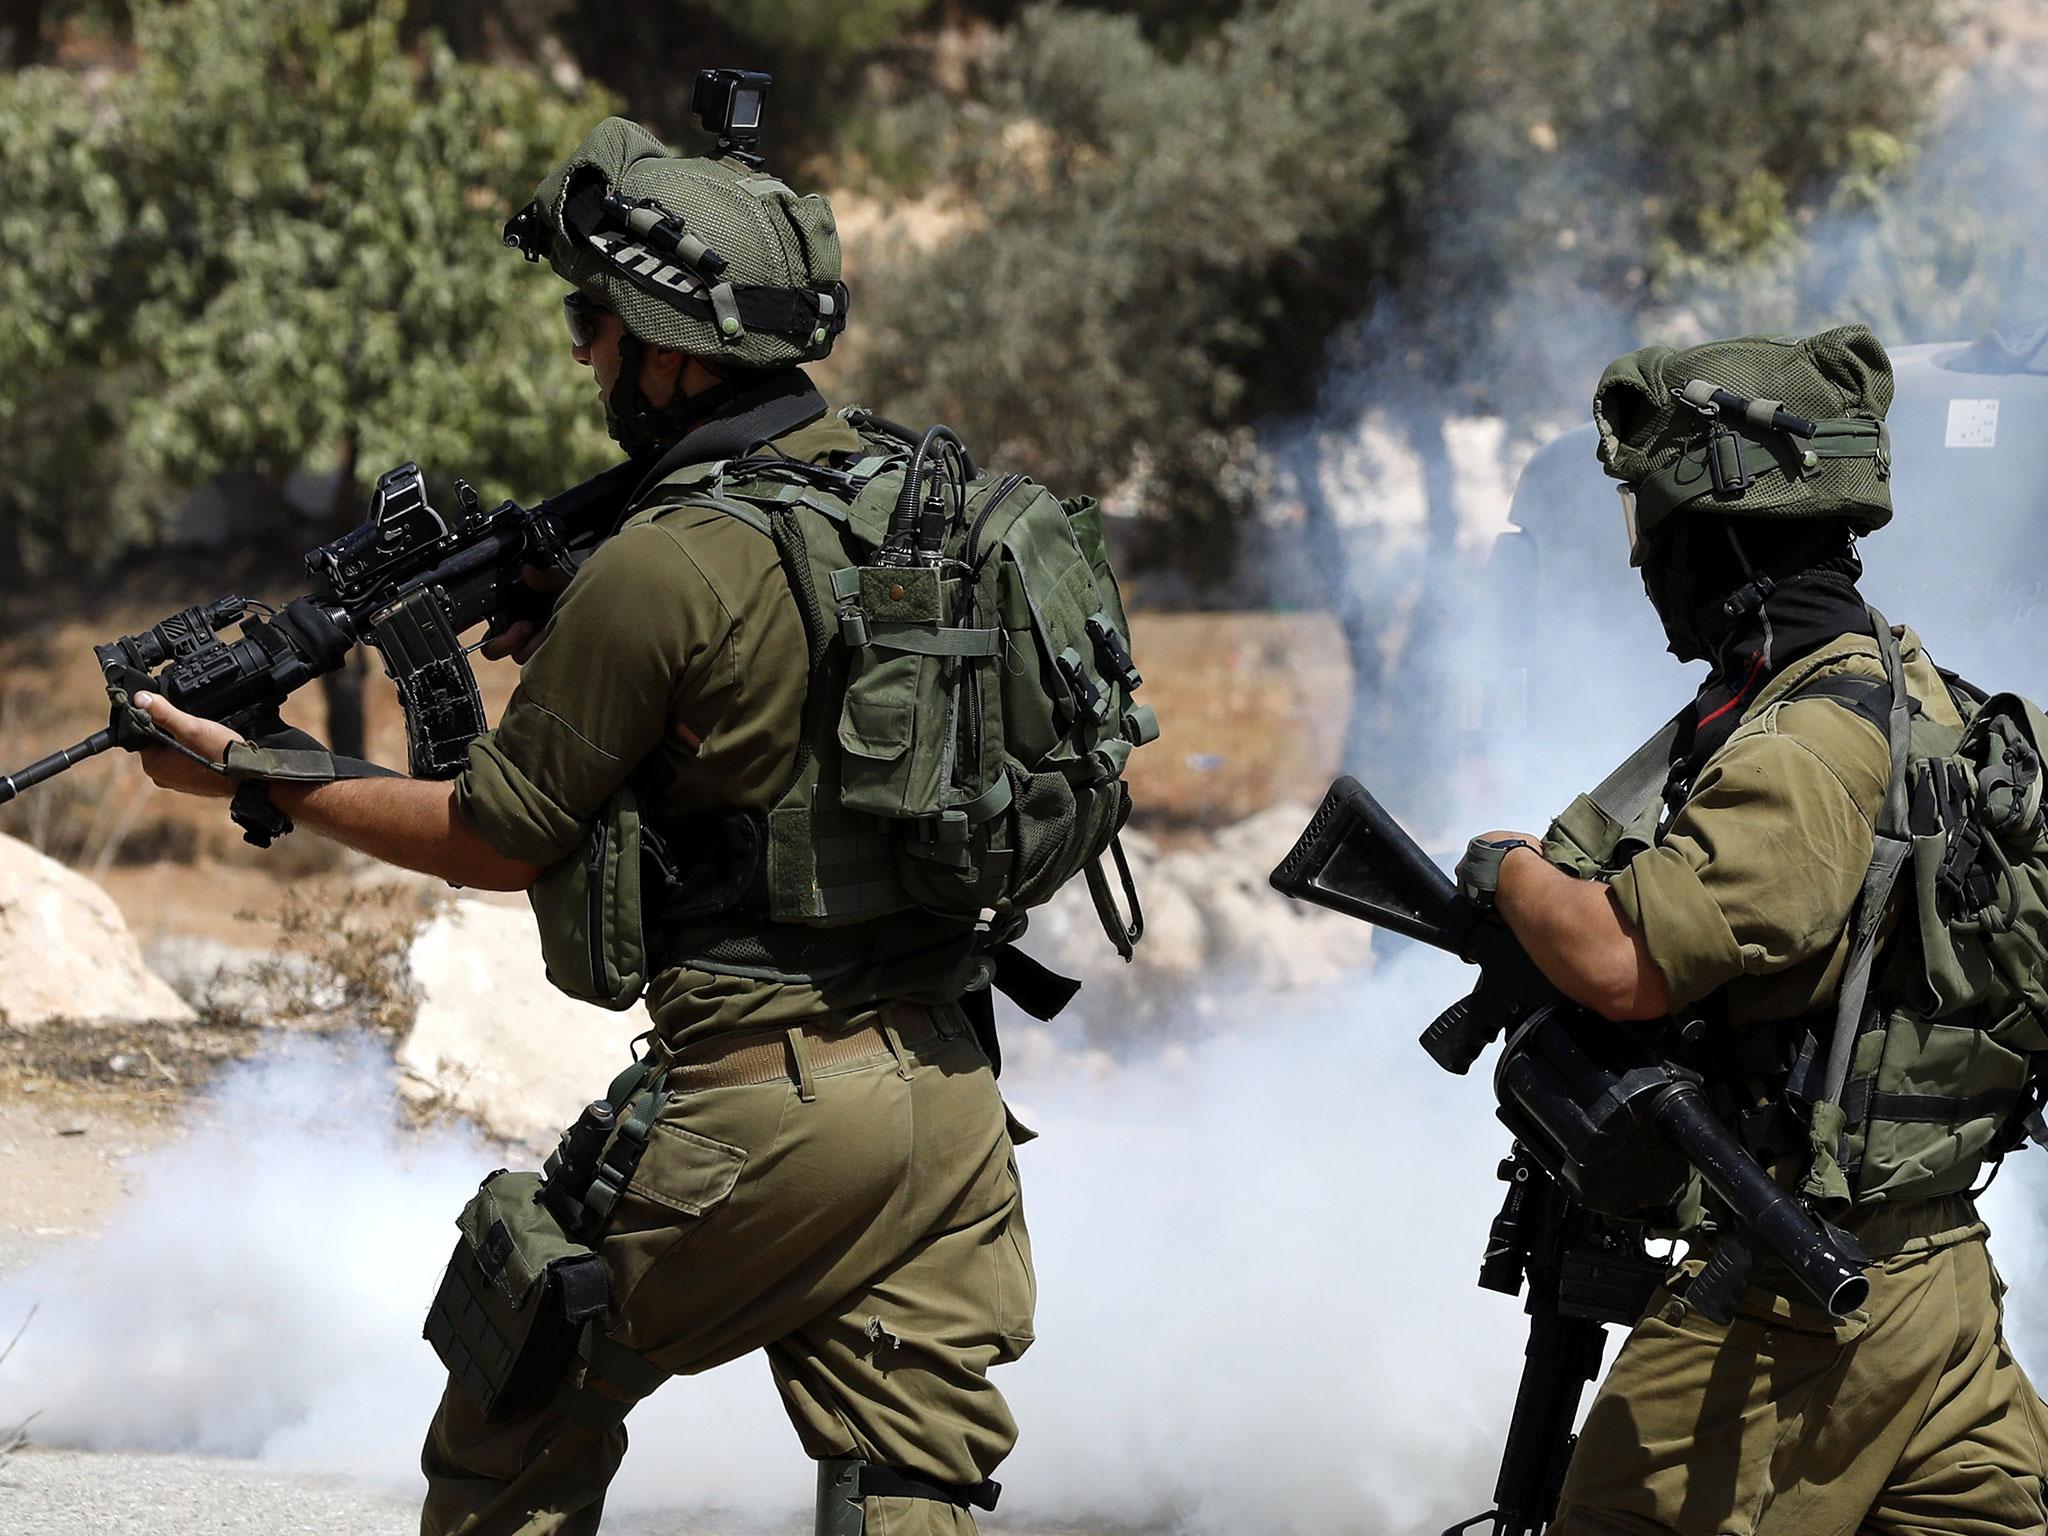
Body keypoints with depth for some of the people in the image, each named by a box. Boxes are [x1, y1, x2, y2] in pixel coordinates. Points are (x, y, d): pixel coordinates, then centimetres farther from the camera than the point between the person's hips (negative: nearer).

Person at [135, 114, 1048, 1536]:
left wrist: (256, 776, 4)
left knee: (521, 1419, 14)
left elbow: (501, 841, -6)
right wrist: (562, 641, 14)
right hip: (952, 1091, 6)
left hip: (763, 1106, -6)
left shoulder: (658, 574, -16)